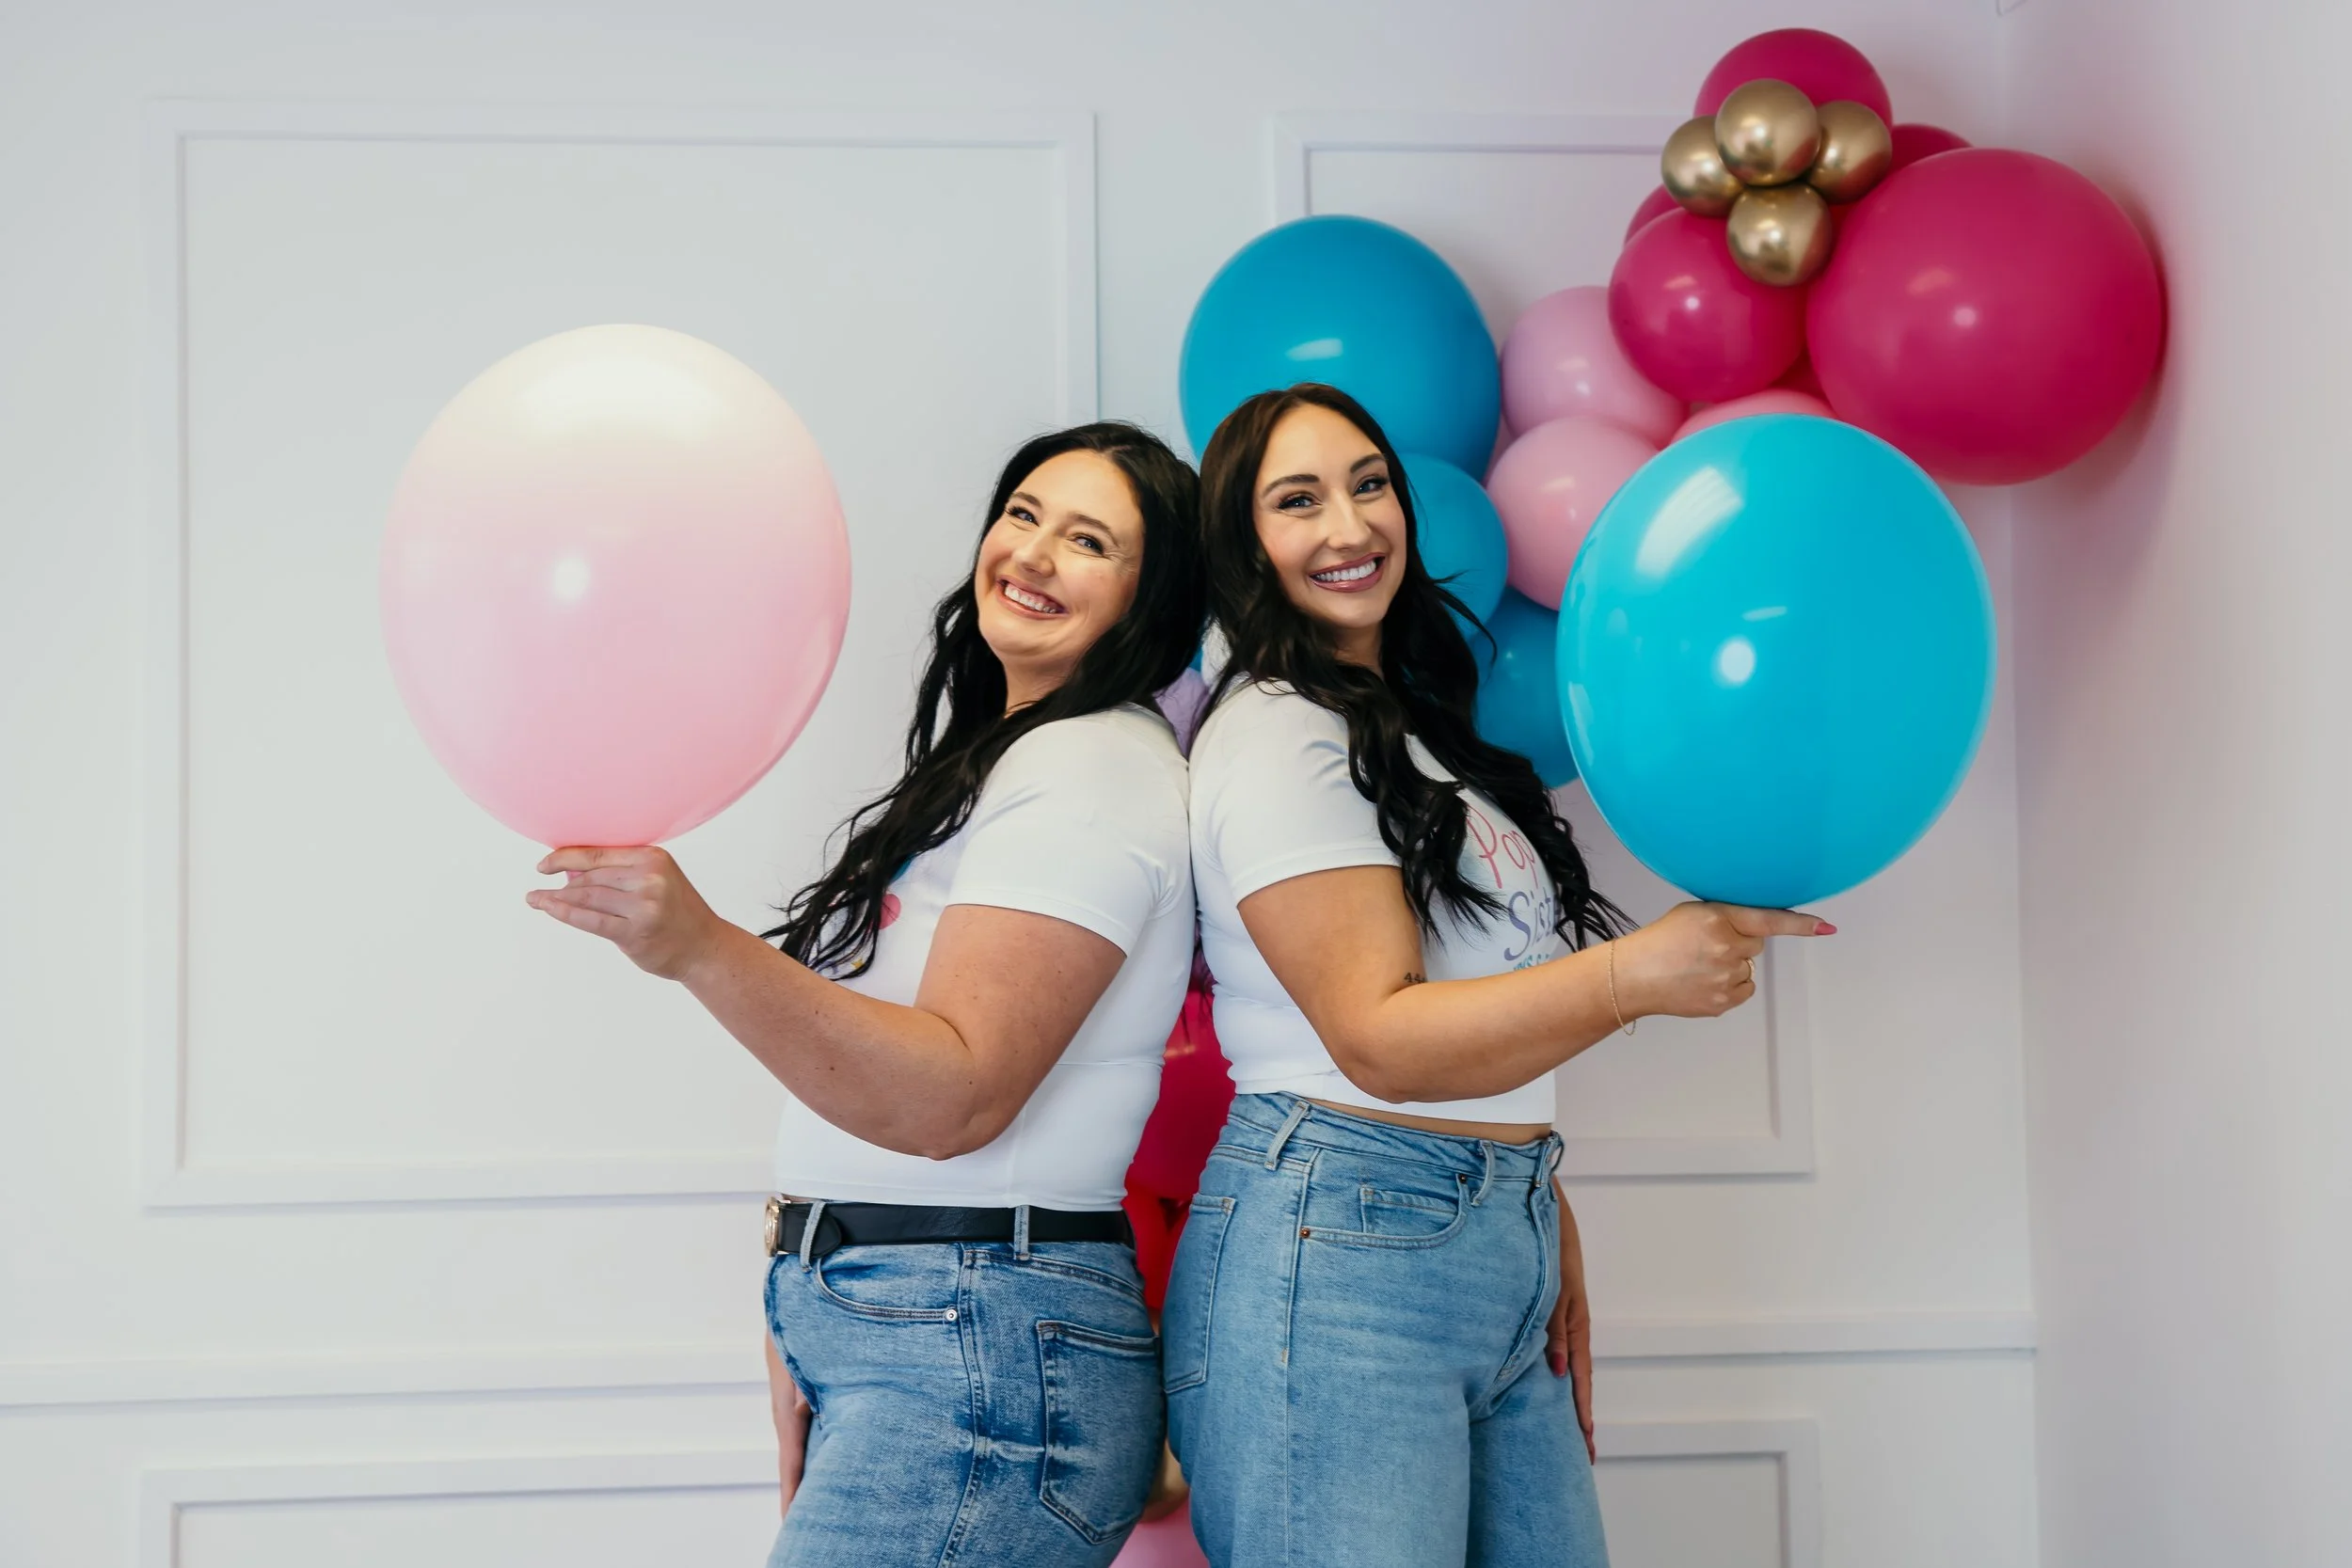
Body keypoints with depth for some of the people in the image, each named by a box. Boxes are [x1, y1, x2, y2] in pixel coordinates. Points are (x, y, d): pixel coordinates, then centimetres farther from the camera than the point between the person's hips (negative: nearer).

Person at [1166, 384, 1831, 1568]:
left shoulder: (1416, 731, 20)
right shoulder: (1273, 738, -8)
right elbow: (1379, 1041, -17)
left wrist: (1546, 1228, 15)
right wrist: (1630, 976, -28)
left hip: (1507, 1267, 8)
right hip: (1336, 1259, -8)